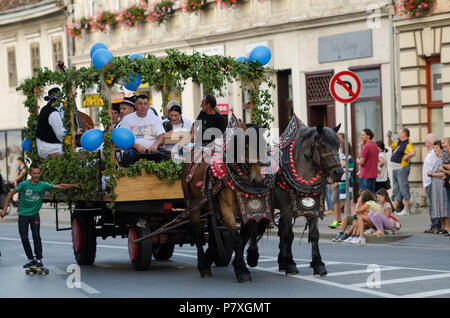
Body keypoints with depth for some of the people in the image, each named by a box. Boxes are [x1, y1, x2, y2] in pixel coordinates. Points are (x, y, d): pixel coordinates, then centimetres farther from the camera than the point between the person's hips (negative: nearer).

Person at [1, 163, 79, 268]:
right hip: (23, 215, 0)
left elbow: (59, 187, -3)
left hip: (34, 214, 0)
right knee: (24, 238, -1)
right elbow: (10, 194, -6)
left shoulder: (42, 185, -6)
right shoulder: (24, 184, -11)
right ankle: (31, 259, 14)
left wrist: (73, 185, -11)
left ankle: (39, 259, -3)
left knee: (36, 235, -13)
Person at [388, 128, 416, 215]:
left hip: (402, 168, -10)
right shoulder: (399, 143, 16)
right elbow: (390, 144, 33)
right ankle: (395, 208, 18)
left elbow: (413, 152, -33)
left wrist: (406, 157, -20)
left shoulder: (407, 144, -15)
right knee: (396, 189, 13)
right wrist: (389, 137, 18)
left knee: (403, 188, -8)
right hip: (395, 169, 10)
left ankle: (406, 209, -7)